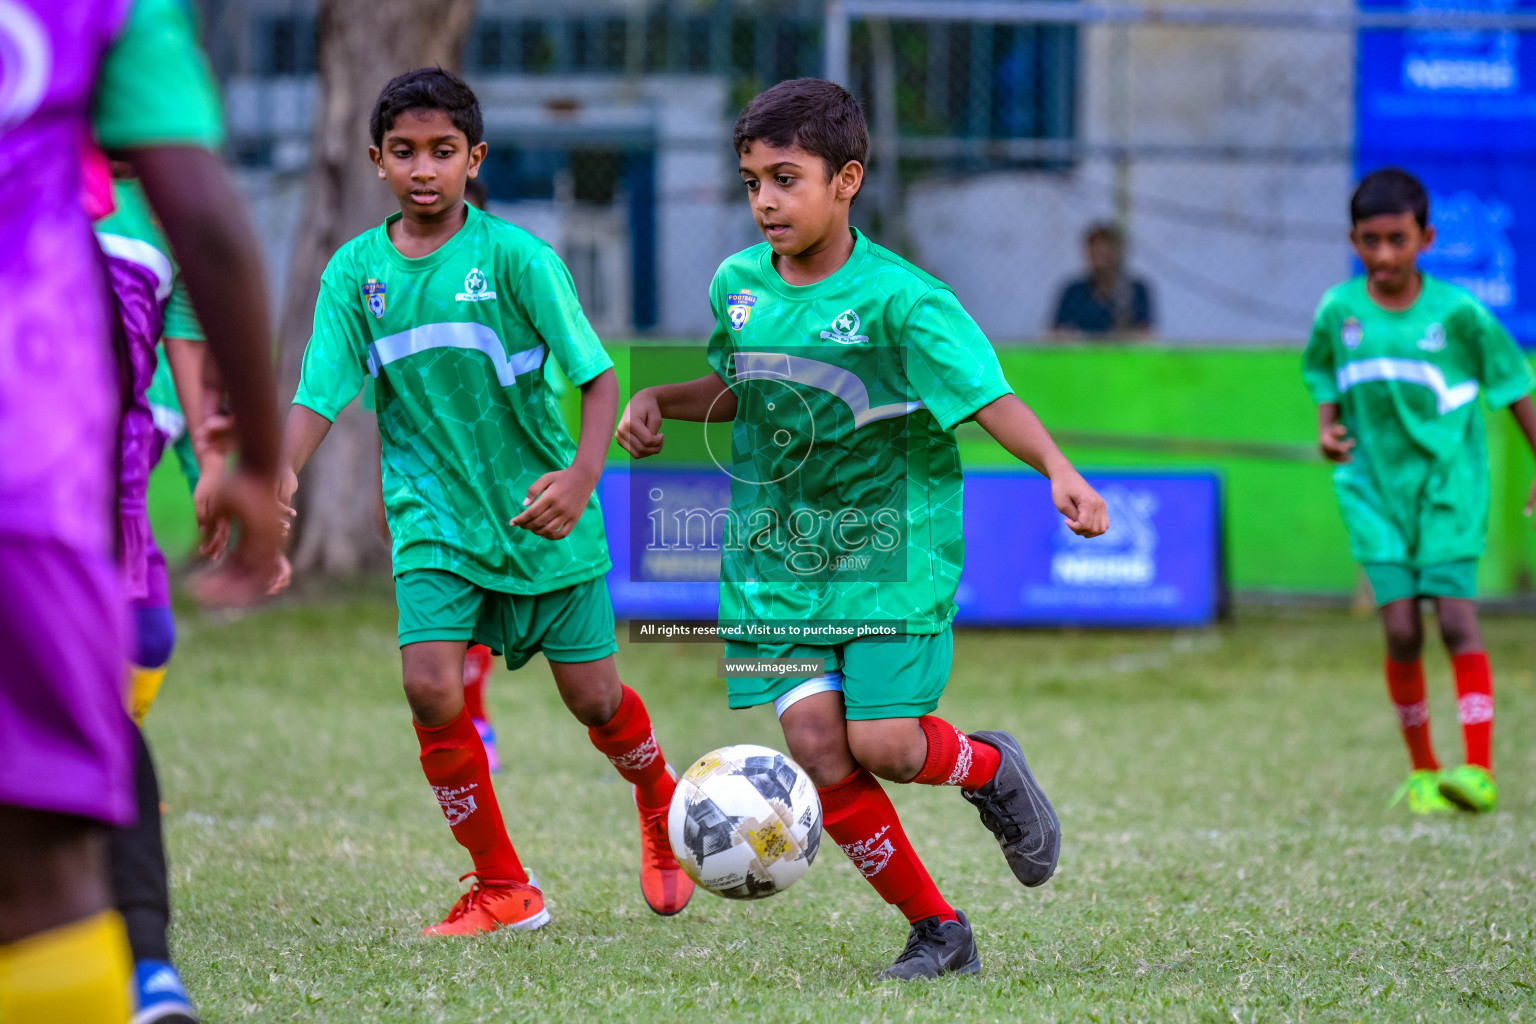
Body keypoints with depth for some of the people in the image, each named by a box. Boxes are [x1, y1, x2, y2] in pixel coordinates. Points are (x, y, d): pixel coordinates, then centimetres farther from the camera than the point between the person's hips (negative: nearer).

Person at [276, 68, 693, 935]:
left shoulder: (515, 257, -12)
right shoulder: (356, 270, -2)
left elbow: (599, 377, -13)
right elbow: (321, 396, -4)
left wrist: (582, 477, -29)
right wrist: (284, 473, -25)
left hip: (540, 514, -2)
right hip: (434, 515, 2)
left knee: (592, 698, 6)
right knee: (432, 686, -16)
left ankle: (660, 803, 42)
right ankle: (503, 888, 0)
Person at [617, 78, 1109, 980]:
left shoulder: (899, 300, -16)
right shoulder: (738, 286, 2)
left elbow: (991, 398, -22)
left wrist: (1060, 472, -38)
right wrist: (658, 401, 5)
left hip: (893, 554, -4)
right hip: (779, 558, 5)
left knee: (882, 745, -13)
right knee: (818, 746, -8)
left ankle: (987, 767, 25)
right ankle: (937, 930, 7)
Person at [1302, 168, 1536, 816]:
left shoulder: (1458, 314, -9)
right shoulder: (1338, 312, -2)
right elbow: (1327, 383, 14)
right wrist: (1327, 430, -6)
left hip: (1449, 486, -2)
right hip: (1375, 490, 2)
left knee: (1456, 617, -13)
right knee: (1401, 630, -5)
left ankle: (1479, 770, -13)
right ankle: (1421, 771, 10)